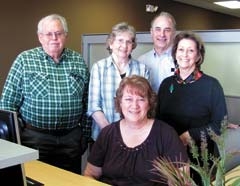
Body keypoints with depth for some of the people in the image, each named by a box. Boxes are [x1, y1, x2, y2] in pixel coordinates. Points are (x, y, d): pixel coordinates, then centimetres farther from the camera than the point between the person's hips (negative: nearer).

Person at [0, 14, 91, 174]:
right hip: (35, 137, -2)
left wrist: (85, 135, 7)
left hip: (71, 139, 3)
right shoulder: (25, 60, -4)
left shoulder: (79, 61, 5)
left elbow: (87, 104, 8)